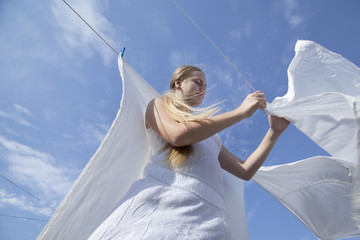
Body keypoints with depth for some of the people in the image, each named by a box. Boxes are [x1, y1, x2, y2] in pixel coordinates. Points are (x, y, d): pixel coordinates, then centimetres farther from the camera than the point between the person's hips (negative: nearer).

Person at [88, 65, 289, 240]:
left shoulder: (212, 136, 33)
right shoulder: (159, 104, 18)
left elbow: (245, 171, 27)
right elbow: (178, 135, -5)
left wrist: (275, 132, 19)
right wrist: (241, 112, 1)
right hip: (163, 197, -4)